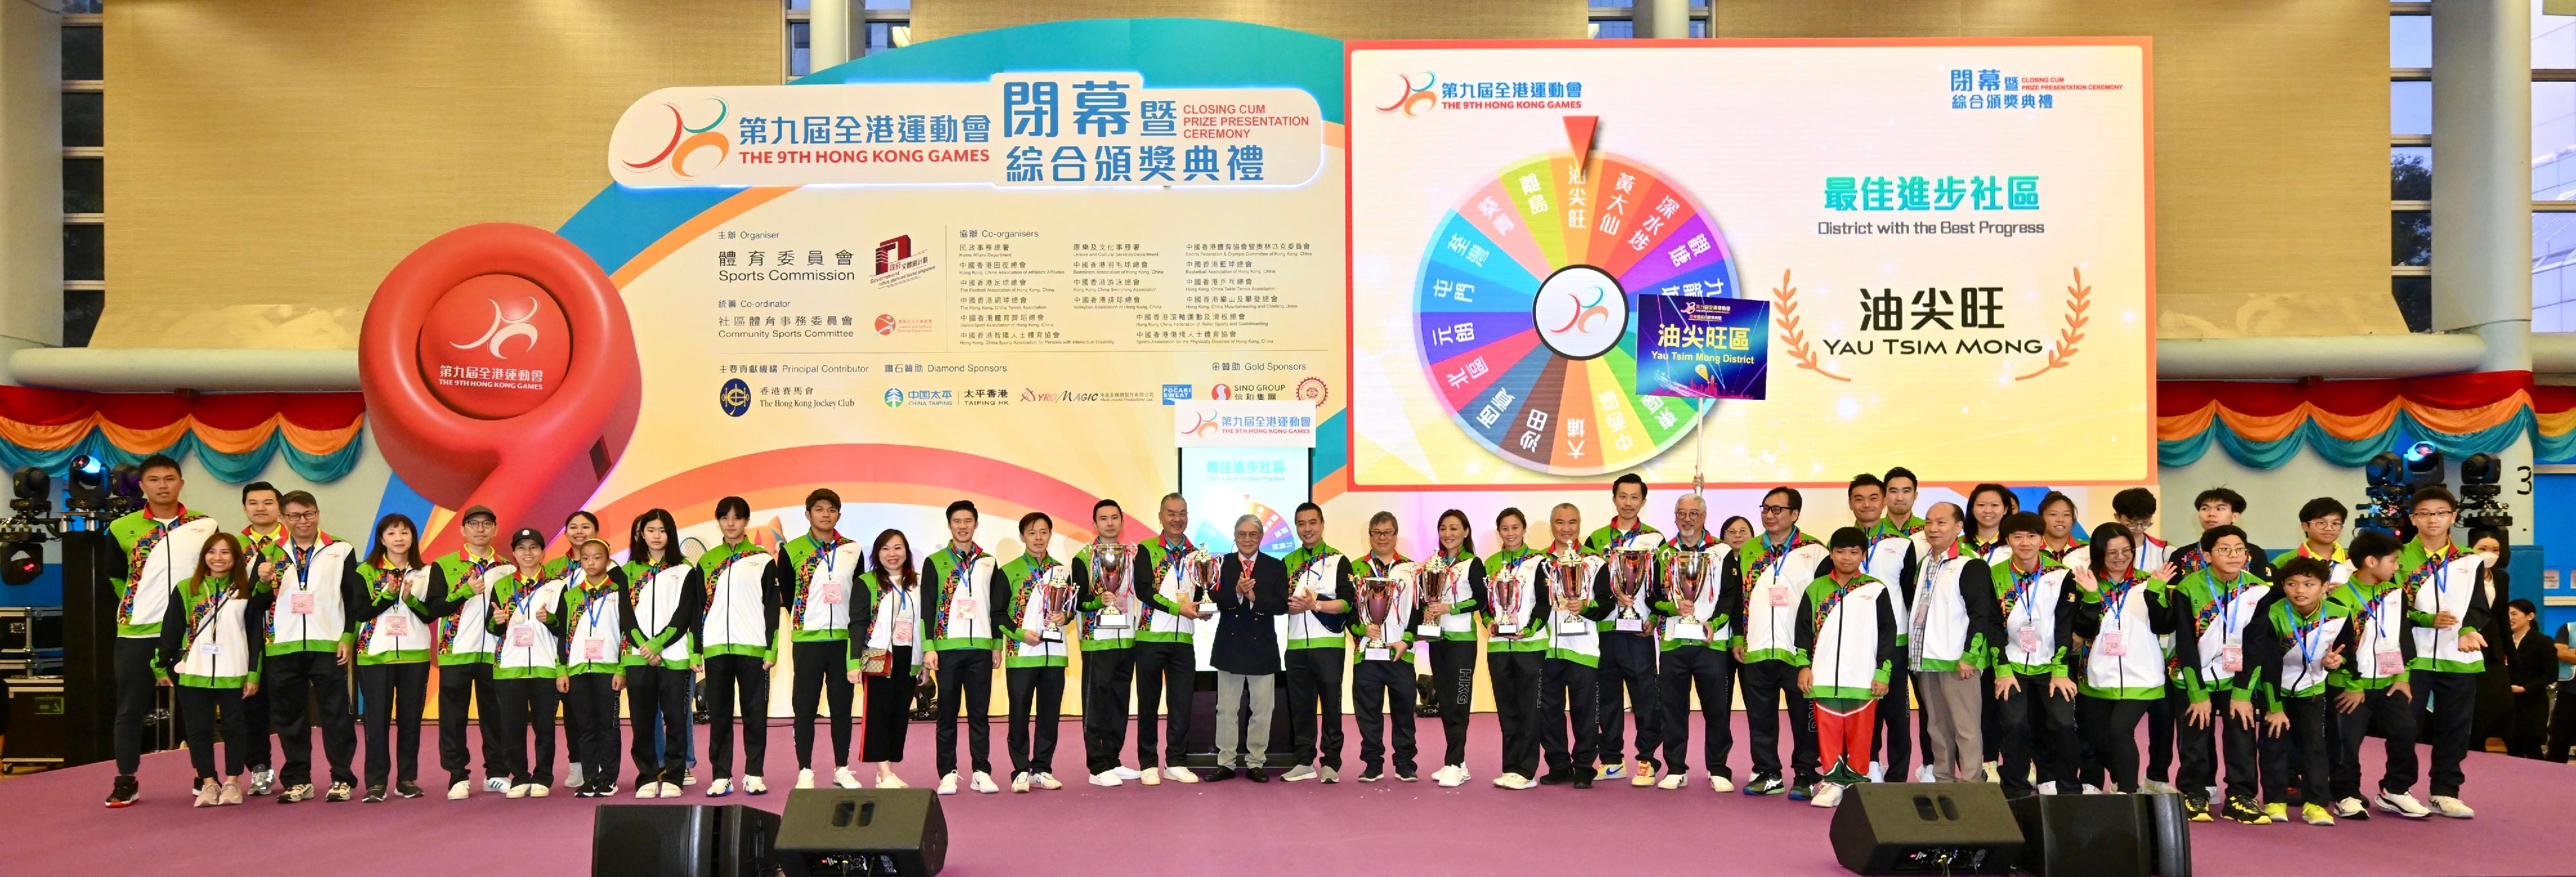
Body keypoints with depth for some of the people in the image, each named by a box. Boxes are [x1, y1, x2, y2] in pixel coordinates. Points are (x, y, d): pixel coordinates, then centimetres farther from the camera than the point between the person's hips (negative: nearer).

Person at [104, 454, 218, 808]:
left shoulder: (205, 525, 4)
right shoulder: (123, 528, 3)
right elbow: (113, 577, 14)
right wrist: (137, 604, 7)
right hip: (136, 632, 1)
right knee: (130, 708, 6)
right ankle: (126, 781, 16)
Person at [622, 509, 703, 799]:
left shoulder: (685, 571, 6)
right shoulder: (629, 572, 12)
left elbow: (684, 615, -2)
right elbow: (626, 615, 4)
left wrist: (657, 644, -12)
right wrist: (644, 647, -10)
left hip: (674, 655, -2)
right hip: (639, 656, 2)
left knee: (676, 718, -3)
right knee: (643, 720, 2)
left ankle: (672, 777, 4)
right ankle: (647, 777, 9)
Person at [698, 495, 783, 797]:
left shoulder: (763, 560, 4)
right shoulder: (707, 561, 11)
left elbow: (773, 606, 2)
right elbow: (699, 608, 11)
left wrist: (772, 648, -5)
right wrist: (695, 650, 4)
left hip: (753, 647, -2)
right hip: (716, 647, 2)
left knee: (755, 712, 1)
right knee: (719, 714, 4)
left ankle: (754, 775, 7)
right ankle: (720, 777, 9)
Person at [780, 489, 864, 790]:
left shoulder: (853, 550, 7)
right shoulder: (792, 550, 1)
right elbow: (786, 594, 8)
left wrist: (854, 626, 7)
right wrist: (804, 619, 9)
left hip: (843, 638, 2)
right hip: (806, 639, -2)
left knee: (842, 706, 6)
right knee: (805, 707, 2)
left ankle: (842, 770, 14)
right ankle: (805, 771, 9)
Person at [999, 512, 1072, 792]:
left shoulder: (1062, 571, 12)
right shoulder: (1008, 571, 1)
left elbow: (1073, 604, 19)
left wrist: (1065, 617, -3)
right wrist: (1020, 634, -13)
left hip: (1054, 653, 3)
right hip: (1020, 654, -3)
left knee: (1050, 714, 6)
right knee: (1020, 714, -1)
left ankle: (1042, 770, 14)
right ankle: (1021, 772, 6)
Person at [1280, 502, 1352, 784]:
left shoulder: (1338, 560, 2)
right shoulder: (1288, 562, 14)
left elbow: (1346, 602, -6)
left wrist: (1315, 604, -19)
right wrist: (1292, 605, -12)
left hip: (1329, 644, -4)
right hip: (1296, 644, 4)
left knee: (1330, 705, -2)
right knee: (1300, 705, 6)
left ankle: (1330, 764, 3)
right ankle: (1304, 762, 14)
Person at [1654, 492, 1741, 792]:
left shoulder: (1722, 553, 6)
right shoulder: (1662, 554, 12)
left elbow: (1732, 596, 0)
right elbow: (1653, 595, 8)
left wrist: (1714, 622, -14)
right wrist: (1674, 607, -11)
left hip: (1713, 641, -2)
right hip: (1673, 642, 2)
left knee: (1717, 708, 1)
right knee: (1673, 708, 4)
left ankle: (1719, 770, 10)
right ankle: (1676, 769, 13)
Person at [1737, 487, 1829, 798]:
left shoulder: (1815, 552, 0)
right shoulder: (1747, 552, 12)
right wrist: (1738, 638, 8)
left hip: (1800, 652, -4)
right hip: (1755, 652, 4)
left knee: (1804, 716, 2)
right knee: (1760, 717, 8)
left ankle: (1805, 776, 12)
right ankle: (1767, 774, 18)